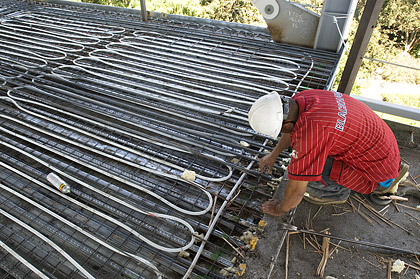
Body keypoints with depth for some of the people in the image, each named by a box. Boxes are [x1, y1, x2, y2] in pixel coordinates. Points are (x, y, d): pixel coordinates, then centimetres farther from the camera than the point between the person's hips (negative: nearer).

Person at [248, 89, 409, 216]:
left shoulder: (309, 132, -36)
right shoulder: (301, 98, -11)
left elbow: (297, 189, -24)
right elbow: (293, 129, 14)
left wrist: (279, 209, -4)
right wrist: (273, 155, 23)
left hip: (377, 168, -8)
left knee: (305, 172, -25)